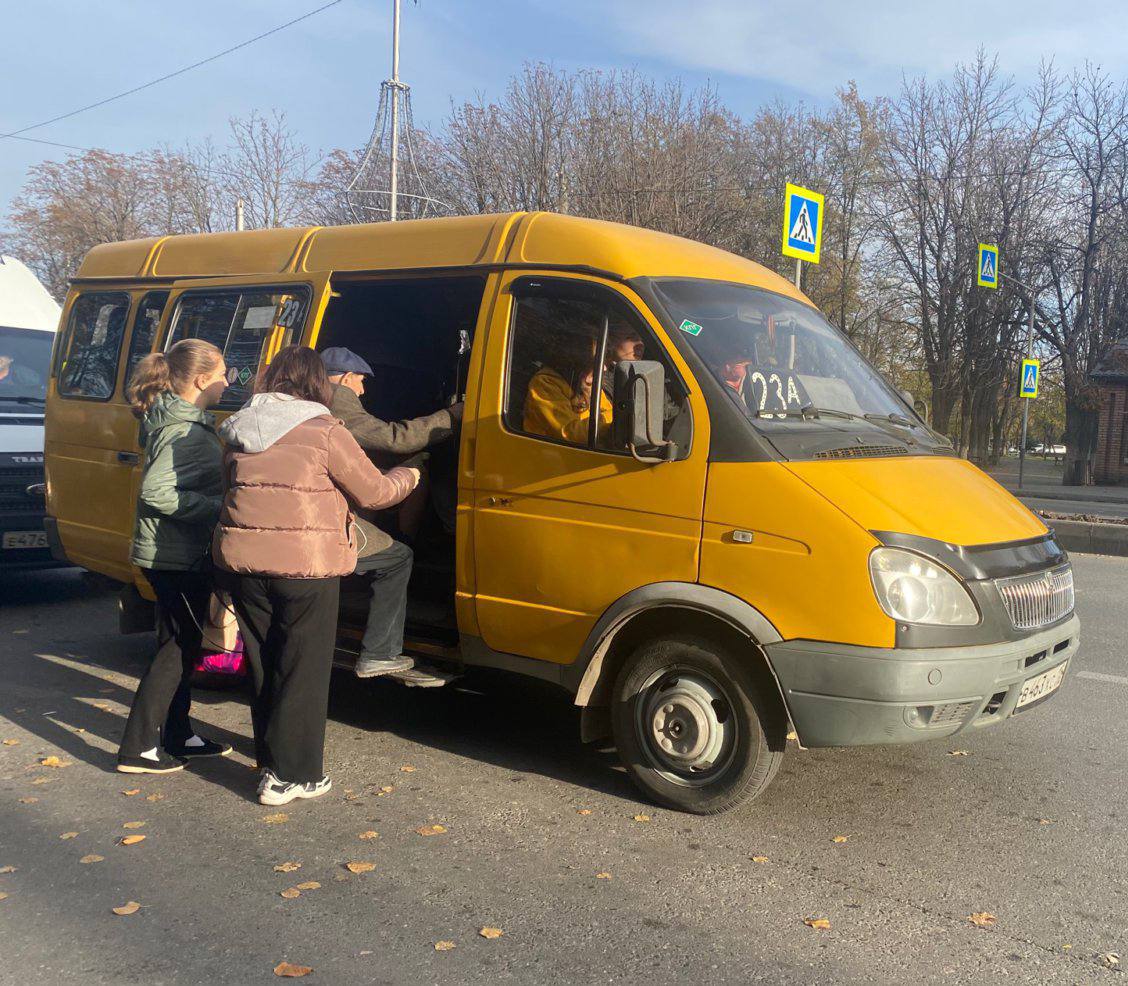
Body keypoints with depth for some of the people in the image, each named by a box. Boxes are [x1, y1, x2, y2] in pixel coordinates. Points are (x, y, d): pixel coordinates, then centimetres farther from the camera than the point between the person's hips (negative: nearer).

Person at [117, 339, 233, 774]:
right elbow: (156, 492, -29)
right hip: (179, 556, -10)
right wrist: (218, 507, -23)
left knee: (179, 644, 18)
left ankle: (177, 736, 30)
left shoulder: (170, 420, 9)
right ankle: (138, 749, 8)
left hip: (167, 554, 10)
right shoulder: (188, 433, -21)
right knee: (178, 648, 0)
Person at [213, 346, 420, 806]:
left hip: (241, 558, 6)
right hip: (304, 563, -6)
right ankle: (290, 776, 8)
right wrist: (407, 476, 17)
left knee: (263, 664, 18)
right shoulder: (324, 432, -8)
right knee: (302, 670, 4)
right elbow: (372, 492, -3)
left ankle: (271, 756, 29)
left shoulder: (240, 431, 11)